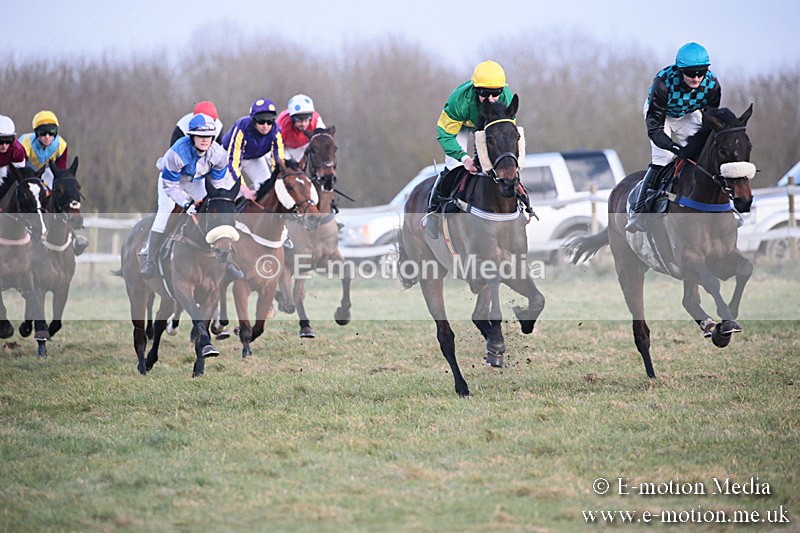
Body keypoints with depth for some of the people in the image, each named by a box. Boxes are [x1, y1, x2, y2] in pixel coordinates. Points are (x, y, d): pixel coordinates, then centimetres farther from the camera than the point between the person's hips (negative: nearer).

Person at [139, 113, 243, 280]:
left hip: (196, 181, 3)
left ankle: (226, 262, 2)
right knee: (164, 213, -22)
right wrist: (185, 204, -40)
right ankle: (149, 261, -15)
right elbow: (170, 185, -31)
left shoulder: (217, 153, -28)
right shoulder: (177, 153, -40)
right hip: (171, 178, -3)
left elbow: (219, 183, -13)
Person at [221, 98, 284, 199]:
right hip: (232, 154, -3)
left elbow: (278, 160, -23)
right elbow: (233, 161, -39)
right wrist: (245, 190, -45)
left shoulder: (275, 132, -30)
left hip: (255, 158, 3)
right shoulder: (242, 128, -41)